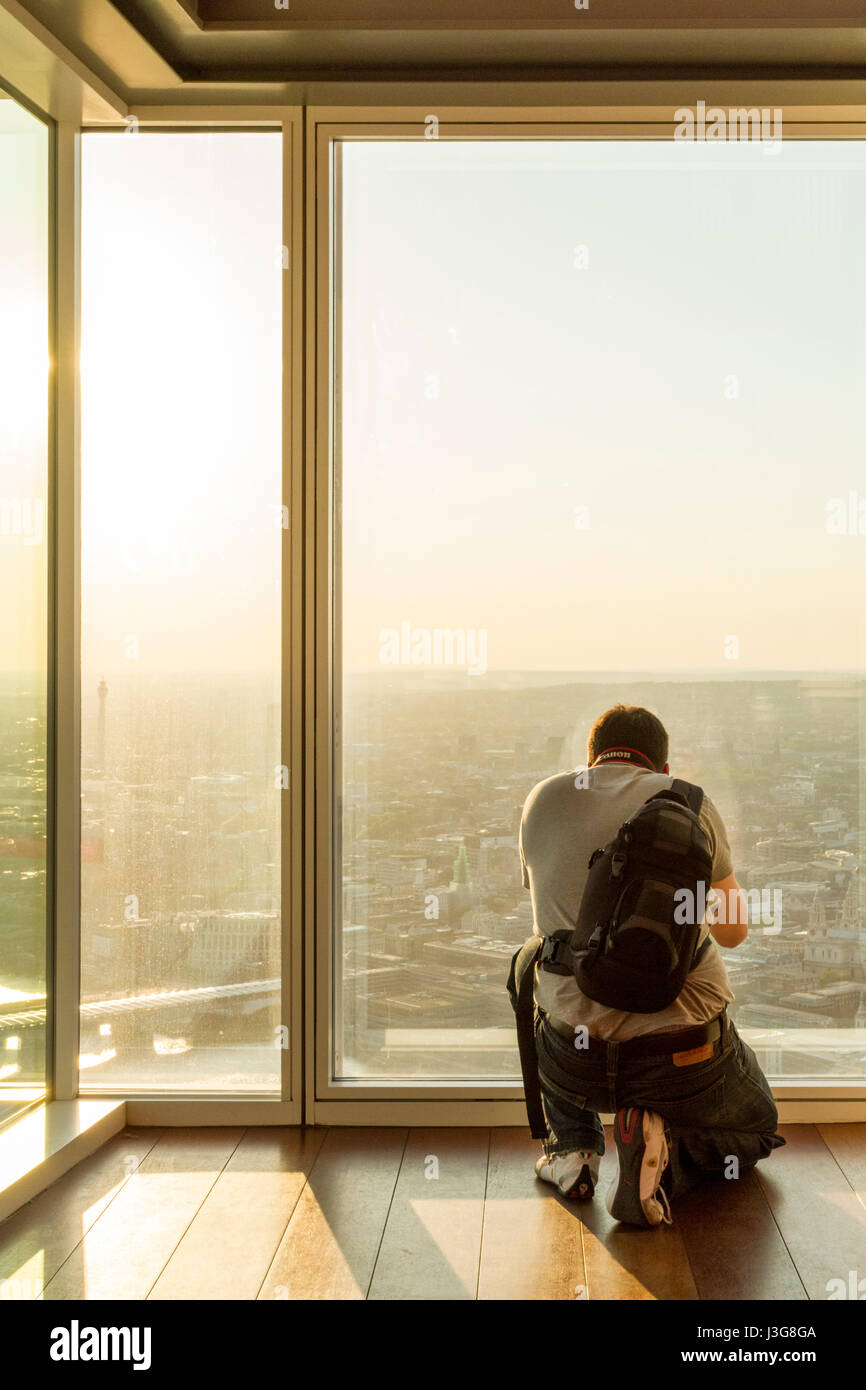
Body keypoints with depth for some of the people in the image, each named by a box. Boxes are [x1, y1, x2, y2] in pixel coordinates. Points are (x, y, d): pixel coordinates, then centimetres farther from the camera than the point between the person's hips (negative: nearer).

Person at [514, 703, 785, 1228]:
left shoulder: (544, 798, 5)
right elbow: (735, 931, 13)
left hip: (575, 1062, 2)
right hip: (685, 1058, -1)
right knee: (757, 1128, 30)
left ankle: (572, 1146, 21)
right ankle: (667, 1154, -4)